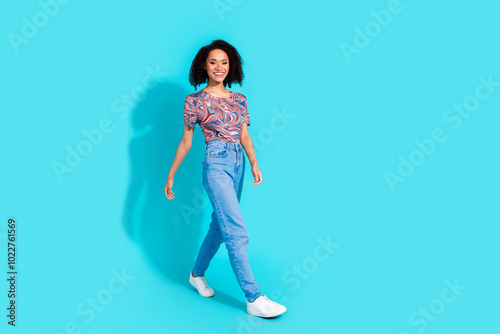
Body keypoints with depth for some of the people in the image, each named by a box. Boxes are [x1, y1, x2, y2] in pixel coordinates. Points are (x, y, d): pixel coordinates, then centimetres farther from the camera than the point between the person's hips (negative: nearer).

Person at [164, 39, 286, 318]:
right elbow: (186, 142, 4)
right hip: (216, 165, -6)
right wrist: (171, 175, 6)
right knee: (237, 231, -11)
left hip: (238, 165, 6)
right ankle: (254, 298, -7)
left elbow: (245, 136, 11)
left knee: (221, 225, 15)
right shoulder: (195, 101, -1)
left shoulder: (239, 99, 13)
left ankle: (197, 274, 37)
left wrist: (254, 163, -5)